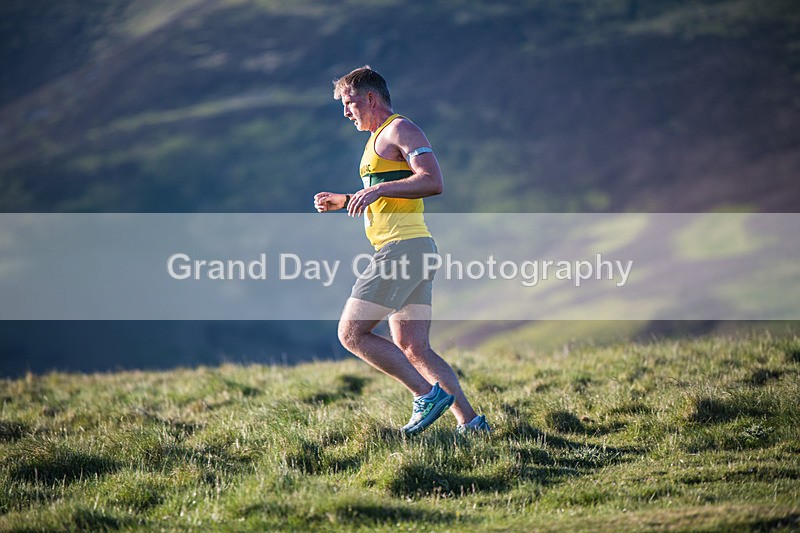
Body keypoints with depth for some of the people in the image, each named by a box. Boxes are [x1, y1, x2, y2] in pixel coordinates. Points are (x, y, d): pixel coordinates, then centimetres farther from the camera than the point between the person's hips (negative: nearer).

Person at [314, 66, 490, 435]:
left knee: (351, 333, -10)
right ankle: (470, 421, 1)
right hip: (410, 252, 10)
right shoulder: (380, 139, 26)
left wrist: (377, 189, -24)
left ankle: (429, 395, -12)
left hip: (403, 248, -10)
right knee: (413, 349, 5)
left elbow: (433, 181, -19)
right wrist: (341, 201, 24)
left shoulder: (400, 129, -5)